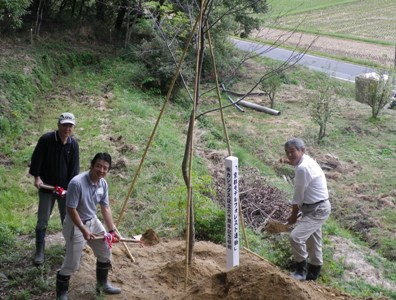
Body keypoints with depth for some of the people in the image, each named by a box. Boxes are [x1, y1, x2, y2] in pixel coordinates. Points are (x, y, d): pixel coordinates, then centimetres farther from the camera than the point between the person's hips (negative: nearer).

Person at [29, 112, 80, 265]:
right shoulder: (46, 139, -14)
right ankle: (39, 252, 13)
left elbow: (74, 167, -2)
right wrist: (37, 177, -15)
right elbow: (37, 158, -8)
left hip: (65, 188, 3)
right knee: (42, 220, 3)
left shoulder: (74, 144, -3)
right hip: (46, 187, -3)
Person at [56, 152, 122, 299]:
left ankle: (102, 284, 41)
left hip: (93, 221, 8)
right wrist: (83, 230, -24)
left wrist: (112, 230, 1)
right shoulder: (77, 183, -29)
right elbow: (71, 209, -24)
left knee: (105, 252, 19)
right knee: (71, 264, -2)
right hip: (75, 225, -8)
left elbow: (105, 208, 3)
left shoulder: (103, 184, -6)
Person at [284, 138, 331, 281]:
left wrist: (294, 215, -3)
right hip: (314, 208, 11)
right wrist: (296, 212, 14)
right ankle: (312, 274, 38)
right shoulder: (305, 162, 6)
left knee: (295, 237, -20)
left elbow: (298, 196, -16)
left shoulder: (303, 168, -26)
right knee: (313, 241, 22)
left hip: (318, 210, -11)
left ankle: (301, 270, -1)